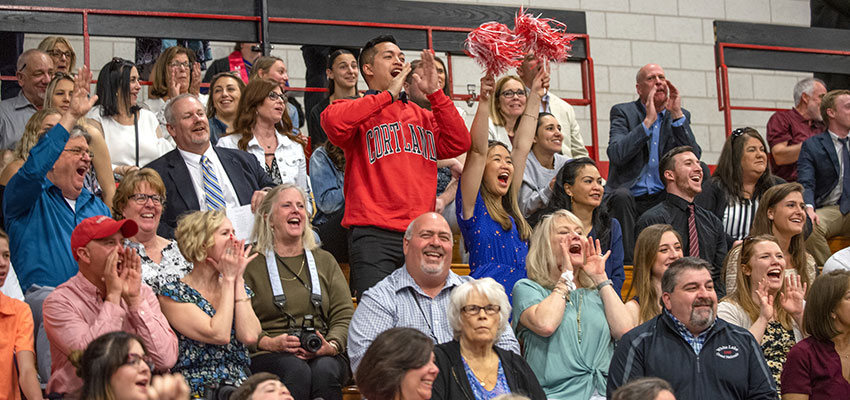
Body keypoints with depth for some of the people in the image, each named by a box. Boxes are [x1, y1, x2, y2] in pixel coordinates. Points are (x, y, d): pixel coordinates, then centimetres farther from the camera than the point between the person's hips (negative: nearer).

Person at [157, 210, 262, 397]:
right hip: (198, 392, -5)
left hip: (240, 389, 5)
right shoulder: (172, 293, -1)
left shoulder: (238, 287, 16)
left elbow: (250, 337, -3)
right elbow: (219, 335, -15)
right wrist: (228, 279, -5)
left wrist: (237, 279, 0)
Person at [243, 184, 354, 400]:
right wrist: (270, 343, -17)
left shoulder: (325, 261, 21)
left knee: (325, 370, -33)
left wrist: (332, 346, -10)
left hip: (324, 356, 2)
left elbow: (345, 315, 11)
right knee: (297, 371, -35)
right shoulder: (252, 264, 10)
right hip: (269, 357, -2)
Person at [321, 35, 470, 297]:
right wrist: (389, 94, -7)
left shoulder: (422, 116, 24)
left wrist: (435, 94, 5)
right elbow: (332, 121, -16)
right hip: (374, 235, -5)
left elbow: (458, 144, 11)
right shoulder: (359, 111, 8)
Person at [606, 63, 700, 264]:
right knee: (621, 195, -36)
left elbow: (694, 158, -3)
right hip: (630, 197, -3)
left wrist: (677, 115, -8)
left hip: (663, 198, 3)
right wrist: (648, 120, -14)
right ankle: (628, 262, -27)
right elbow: (616, 154, -14)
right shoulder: (623, 112, 4)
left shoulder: (680, 116, 13)